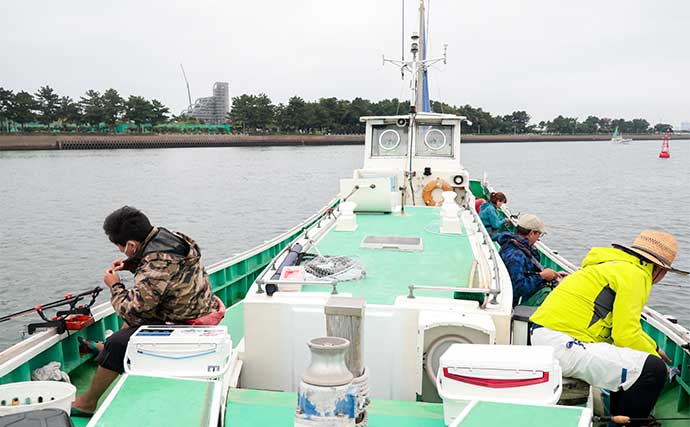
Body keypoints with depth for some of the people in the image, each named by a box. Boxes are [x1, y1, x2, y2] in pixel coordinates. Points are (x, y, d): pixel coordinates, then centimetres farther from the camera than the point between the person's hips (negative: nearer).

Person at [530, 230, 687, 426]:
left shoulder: (616, 266, 22)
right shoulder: (634, 275, -8)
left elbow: (623, 325, 33)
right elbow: (626, 335, -13)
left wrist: (654, 348, 37)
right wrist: (656, 356, 6)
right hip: (563, 345, -11)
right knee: (653, 369, -14)